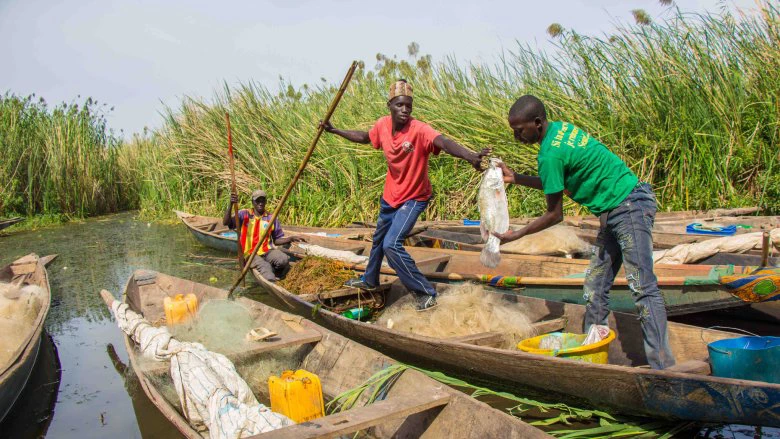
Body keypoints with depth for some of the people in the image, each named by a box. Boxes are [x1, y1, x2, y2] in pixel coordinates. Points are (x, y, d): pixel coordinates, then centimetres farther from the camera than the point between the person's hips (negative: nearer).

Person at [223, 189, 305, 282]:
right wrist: (230, 204, -23)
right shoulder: (244, 214, 4)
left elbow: (276, 240, 14)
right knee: (265, 266, -33)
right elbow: (225, 223, -10)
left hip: (267, 251, 3)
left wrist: (291, 239, -2)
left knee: (284, 259, -28)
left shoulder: (271, 218, 10)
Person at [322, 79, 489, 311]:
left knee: (392, 244, -21)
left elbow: (444, 143, -48)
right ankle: (369, 280, 52)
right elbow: (364, 137, 12)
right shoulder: (382, 125, -10)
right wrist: (334, 130, 15)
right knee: (379, 239, 25)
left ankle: (425, 292, -3)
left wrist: (470, 156, -66)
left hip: (413, 198, -7)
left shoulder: (419, 130, -29)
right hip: (390, 195, 7)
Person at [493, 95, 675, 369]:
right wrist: (514, 178, 16)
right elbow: (556, 184, 18)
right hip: (615, 212, 10)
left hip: (630, 207, -10)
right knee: (595, 288, 10)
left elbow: (555, 215, -12)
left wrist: (516, 235, -2)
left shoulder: (550, 154, -21)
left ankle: (662, 367, -9)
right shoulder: (560, 128, 8)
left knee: (642, 287, -12)